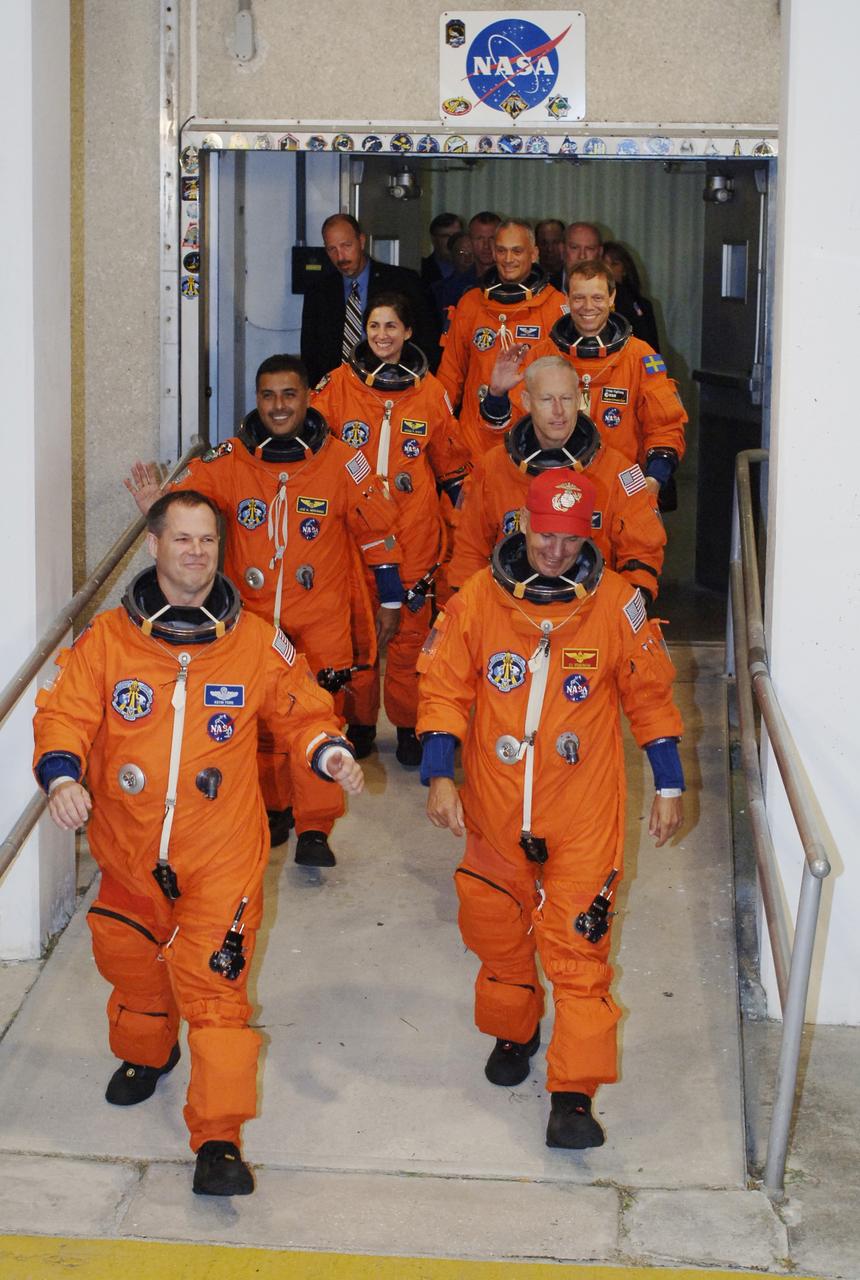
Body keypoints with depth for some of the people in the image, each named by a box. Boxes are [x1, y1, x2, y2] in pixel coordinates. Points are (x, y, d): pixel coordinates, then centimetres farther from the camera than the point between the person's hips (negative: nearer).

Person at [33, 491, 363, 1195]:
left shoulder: (257, 643, -2)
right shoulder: (105, 639, -2)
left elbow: (300, 713, 8)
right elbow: (64, 715, -2)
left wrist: (330, 753, -11)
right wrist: (62, 774, -21)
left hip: (222, 854, -2)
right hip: (129, 850, 3)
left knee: (214, 979, -10)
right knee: (129, 960, 21)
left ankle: (219, 1138, -4)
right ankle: (145, 1053, 54)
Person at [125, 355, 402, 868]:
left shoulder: (341, 461, -5)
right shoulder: (229, 460, -4)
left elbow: (377, 529, 4)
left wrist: (390, 599, 8)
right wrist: (159, 506, -33)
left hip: (322, 618, -2)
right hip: (252, 614, 2)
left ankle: (315, 827, -2)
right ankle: (274, 807, 30)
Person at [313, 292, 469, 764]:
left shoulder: (430, 390, 6)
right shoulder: (338, 385, 3)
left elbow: (449, 461, 15)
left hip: (413, 531, 0)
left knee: (410, 628, 2)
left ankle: (408, 725, 15)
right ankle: (360, 721, 19)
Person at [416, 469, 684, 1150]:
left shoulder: (617, 604, -4)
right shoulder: (478, 600, -3)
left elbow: (650, 697, 6)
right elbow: (445, 690, 1)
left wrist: (669, 786, 7)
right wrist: (439, 775, -9)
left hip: (585, 816, -2)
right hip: (496, 811, 2)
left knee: (578, 947, -6)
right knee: (498, 933, 16)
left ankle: (574, 1093, -1)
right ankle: (513, 1033, 42)